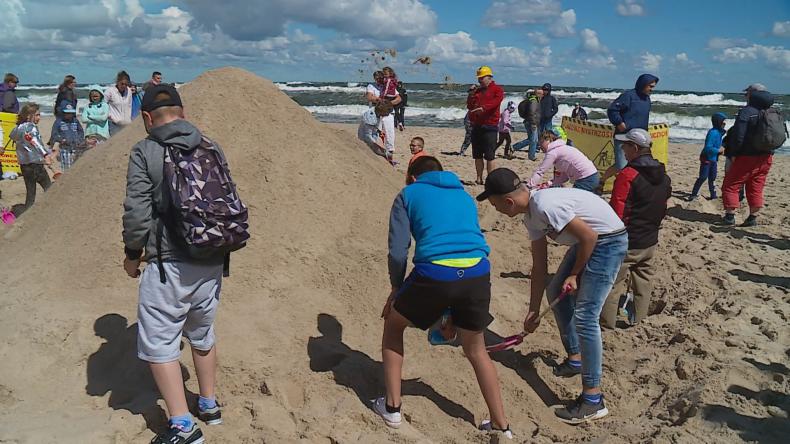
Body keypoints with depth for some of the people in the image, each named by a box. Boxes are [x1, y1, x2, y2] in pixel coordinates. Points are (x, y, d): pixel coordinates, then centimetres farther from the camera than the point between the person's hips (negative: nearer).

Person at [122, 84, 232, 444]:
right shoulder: (212, 148, 6)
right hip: (212, 263, 6)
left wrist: (132, 254, 3)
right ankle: (209, 404, 36)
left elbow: (137, 212, -12)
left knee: (158, 342, 6)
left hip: (168, 265, -6)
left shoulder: (145, 152, -8)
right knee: (202, 334, 23)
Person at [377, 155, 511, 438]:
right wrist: (452, 306, 37)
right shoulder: (464, 196, 29)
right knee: (476, 350, 26)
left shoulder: (408, 194, 16)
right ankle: (501, 424, 32)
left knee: (393, 325, 25)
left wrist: (397, 289, 21)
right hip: (478, 273, 4)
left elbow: (398, 251, 5)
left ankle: (392, 407, 28)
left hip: (435, 273, -4)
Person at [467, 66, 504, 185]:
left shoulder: (497, 89, 1)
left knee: (489, 156, -6)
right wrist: (471, 94, 3)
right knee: (477, 155, 8)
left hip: (489, 126, -6)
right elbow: (469, 106, 18)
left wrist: (483, 108, -32)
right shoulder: (477, 90, 19)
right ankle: (479, 179, 14)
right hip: (476, 126, 6)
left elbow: (495, 102, -18)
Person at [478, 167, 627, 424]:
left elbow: (590, 236, -24)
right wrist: (533, 311, 11)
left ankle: (593, 400, -5)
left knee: (585, 316, -12)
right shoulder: (531, 216, 3)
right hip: (588, 240, 10)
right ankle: (575, 358, 35)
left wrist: (574, 274, -10)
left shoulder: (544, 206, -27)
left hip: (608, 240, -10)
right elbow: (539, 267, 9)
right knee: (555, 292, 21)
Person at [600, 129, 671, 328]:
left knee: (612, 282, 4)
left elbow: (616, 212, -20)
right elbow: (662, 209, 14)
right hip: (650, 240, 8)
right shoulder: (664, 176, 4)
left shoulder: (628, 175, -21)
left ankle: (607, 321, 12)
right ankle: (638, 318, 31)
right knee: (644, 278, 19)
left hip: (627, 242, -7)